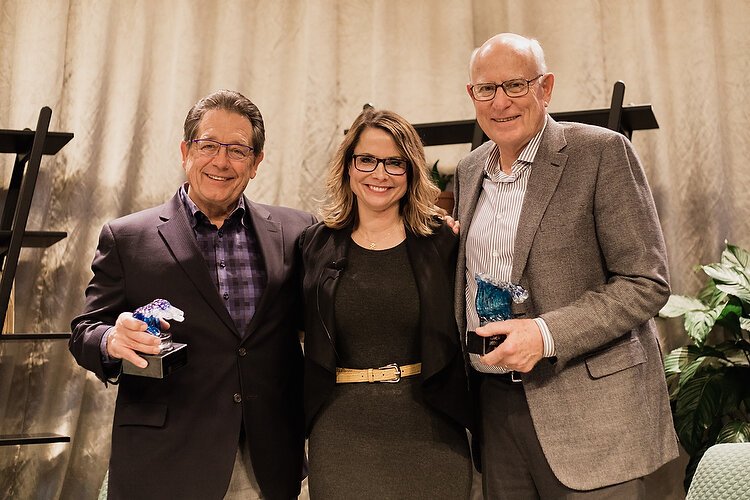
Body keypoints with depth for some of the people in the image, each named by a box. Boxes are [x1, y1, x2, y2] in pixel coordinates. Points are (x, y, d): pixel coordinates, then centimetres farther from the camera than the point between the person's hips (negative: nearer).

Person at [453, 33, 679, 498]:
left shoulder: (601, 151, -9)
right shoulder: (469, 171, 10)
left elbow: (646, 281, -12)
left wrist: (547, 334, -21)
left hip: (587, 408, -5)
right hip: (494, 403, 6)